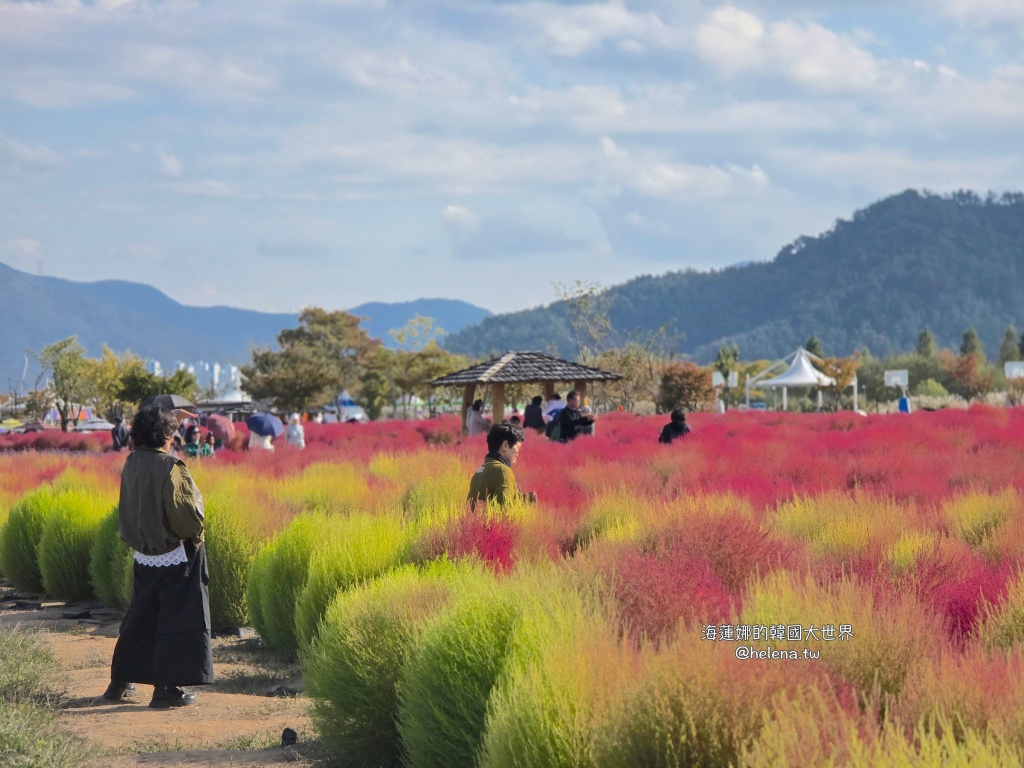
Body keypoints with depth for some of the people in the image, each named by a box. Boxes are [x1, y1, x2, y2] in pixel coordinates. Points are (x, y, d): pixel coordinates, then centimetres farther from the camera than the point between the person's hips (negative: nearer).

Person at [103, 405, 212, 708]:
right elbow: (185, 513, -23)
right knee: (176, 623, 2)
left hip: (144, 555, 8)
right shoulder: (170, 469, -21)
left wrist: (169, 417, 32)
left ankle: (119, 681, 27)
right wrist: (197, 534, -1)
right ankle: (166, 689, 3)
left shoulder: (132, 463, 1)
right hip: (175, 557, -7)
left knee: (140, 619, 20)